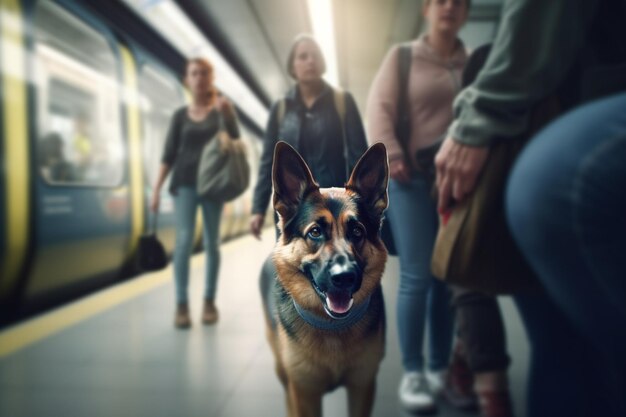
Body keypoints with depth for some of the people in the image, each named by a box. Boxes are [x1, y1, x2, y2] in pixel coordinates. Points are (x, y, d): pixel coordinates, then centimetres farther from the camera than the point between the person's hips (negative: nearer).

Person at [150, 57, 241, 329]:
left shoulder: (221, 108, 6)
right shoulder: (180, 115, 9)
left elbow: (235, 141, -6)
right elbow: (169, 154, 8)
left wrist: (226, 113, -21)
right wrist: (157, 187, 0)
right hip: (184, 183, 1)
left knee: (211, 243, 3)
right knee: (183, 241, -9)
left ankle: (209, 301, 12)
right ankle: (181, 304, -4)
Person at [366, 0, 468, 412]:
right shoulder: (402, 56, 8)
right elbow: (380, 109, 0)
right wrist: (391, 156, -13)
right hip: (413, 176, -3)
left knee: (449, 276, 5)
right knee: (417, 276, -6)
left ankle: (440, 368, 17)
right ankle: (412, 371, 6)